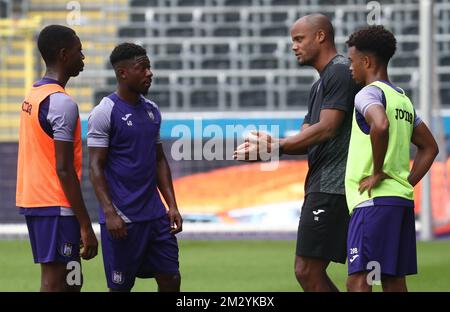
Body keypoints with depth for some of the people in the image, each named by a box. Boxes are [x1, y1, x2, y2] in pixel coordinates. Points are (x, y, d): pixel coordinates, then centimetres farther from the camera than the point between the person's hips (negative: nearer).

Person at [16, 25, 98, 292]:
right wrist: (86, 226, -18)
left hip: (33, 202, 9)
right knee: (55, 284, -8)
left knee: (71, 282, 13)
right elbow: (64, 169, -20)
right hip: (56, 208, -9)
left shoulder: (33, 96, 14)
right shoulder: (62, 102, -15)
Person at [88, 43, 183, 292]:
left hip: (155, 214, 7)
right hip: (123, 219, -7)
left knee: (171, 279, 5)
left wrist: (172, 205, 11)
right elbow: (96, 168, -11)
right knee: (120, 286, 0)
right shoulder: (104, 113, -9)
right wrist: (110, 213, -19)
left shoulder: (152, 110, 12)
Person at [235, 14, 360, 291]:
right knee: (310, 273, 10)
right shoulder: (321, 84, 23)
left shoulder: (340, 72, -9)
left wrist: (274, 147, -17)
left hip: (331, 188, -11)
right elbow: (307, 140, 17)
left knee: (308, 271, -12)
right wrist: (272, 143, -3)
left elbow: (326, 129, -18)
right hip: (321, 186, 11)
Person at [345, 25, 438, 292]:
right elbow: (430, 147, 26)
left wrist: (378, 173, -19)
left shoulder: (369, 94, -8)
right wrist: (406, 184, 17)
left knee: (358, 280, -13)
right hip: (402, 200, 9)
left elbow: (380, 126, -30)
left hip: (374, 200, -9)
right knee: (394, 280, 10)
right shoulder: (403, 99, 19)